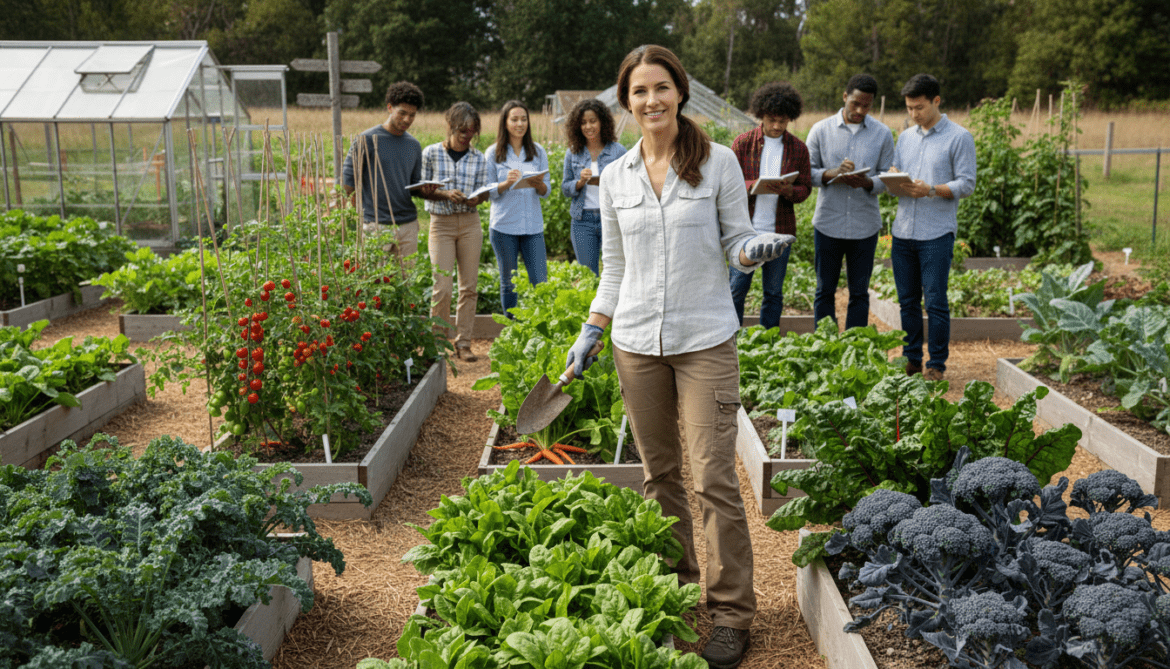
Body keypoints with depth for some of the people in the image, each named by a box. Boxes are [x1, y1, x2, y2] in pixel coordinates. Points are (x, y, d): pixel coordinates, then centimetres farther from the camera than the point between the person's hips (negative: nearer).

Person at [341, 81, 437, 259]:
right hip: (376, 225, -5)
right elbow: (348, 181, -4)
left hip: (408, 225, 5)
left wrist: (424, 190, -4)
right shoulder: (368, 140, -4)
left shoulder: (414, 145, 12)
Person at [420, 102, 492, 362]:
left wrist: (476, 198, -17)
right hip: (441, 223, -3)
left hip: (470, 223, 3)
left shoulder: (479, 158, 6)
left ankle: (463, 342, 13)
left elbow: (484, 192, 6)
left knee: (469, 285, 4)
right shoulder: (431, 153, -1)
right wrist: (446, 195, -17)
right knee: (443, 287, -8)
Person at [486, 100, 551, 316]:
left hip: (533, 226, 1)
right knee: (508, 282, 6)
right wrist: (507, 183, -19)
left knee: (540, 282, -4)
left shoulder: (537, 152, 9)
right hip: (504, 226, -1)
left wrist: (539, 184, -15)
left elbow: (546, 191, 8)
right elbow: (489, 192, 1)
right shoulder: (493, 153, 4)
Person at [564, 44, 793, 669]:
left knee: (714, 479, -5)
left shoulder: (719, 162, -1)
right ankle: (675, 588, 28)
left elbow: (735, 242, 4)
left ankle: (731, 611, 9)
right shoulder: (615, 177, 8)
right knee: (659, 475, 11)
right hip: (637, 343, 3)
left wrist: (757, 247, -19)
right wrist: (589, 333, 9)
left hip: (705, 341, -3)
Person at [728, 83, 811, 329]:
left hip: (780, 230, 2)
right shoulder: (742, 143, 0)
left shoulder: (798, 149, 5)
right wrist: (753, 186, -21)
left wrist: (788, 191, -17)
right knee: (736, 288, 1)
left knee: (774, 292, 9)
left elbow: (805, 188, 7)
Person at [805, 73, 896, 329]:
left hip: (865, 225, 1)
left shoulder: (882, 134, 4)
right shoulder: (821, 130, 1)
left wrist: (868, 183, -18)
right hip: (828, 223, 0)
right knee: (825, 290, 6)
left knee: (859, 293, 7)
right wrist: (831, 174, -19)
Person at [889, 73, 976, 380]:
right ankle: (911, 358, 21)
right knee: (908, 300, 10)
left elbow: (966, 184, -6)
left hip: (937, 232, -5)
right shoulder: (905, 137, 16)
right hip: (903, 230, 5)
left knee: (935, 302, -3)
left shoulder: (959, 137, -2)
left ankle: (937, 364, 7)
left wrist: (931, 190, -20)